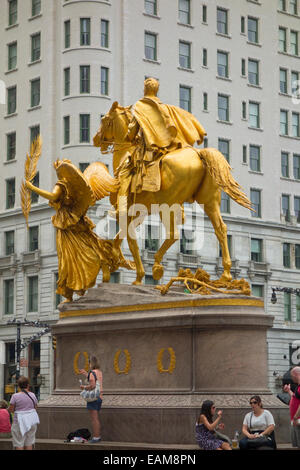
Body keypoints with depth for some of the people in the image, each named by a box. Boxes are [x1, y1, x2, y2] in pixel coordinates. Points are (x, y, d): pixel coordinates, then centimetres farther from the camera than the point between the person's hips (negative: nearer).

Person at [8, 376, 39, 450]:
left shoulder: (15, 396, -11)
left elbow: (11, 409, -7)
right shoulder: (32, 395, -1)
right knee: (29, 443, 13)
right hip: (31, 421, 4)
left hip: (20, 421, -4)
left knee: (19, 444, 2)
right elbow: (35, 407, 8)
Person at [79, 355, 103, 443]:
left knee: (94, 419, -6)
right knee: (96, 418, 17)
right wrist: (86, 374, 32)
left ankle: (96, 437, -6)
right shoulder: (99, 372, 11)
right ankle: (98, 436, 21)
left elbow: (92, 386, -24)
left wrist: (84, 387, -7)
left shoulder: (92, 372, -15)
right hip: (99, 397, 9)